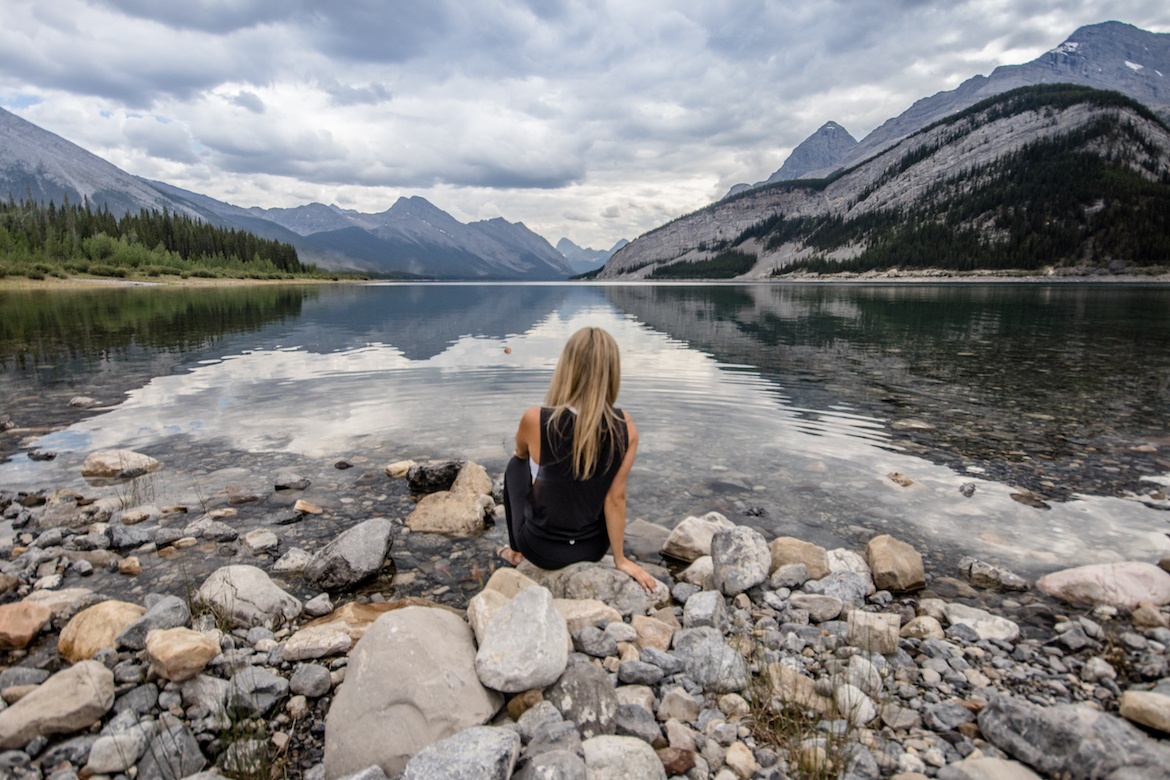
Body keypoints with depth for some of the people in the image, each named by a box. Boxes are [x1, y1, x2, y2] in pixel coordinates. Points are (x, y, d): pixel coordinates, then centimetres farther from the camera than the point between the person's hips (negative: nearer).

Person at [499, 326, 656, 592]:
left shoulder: (535, 420, -23)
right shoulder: (626, 427, -17)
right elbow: (616, 497, -12)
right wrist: (620, 559, 1)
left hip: (542, 549, -2)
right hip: (594, 549, 3)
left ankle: (516, 550, 33)